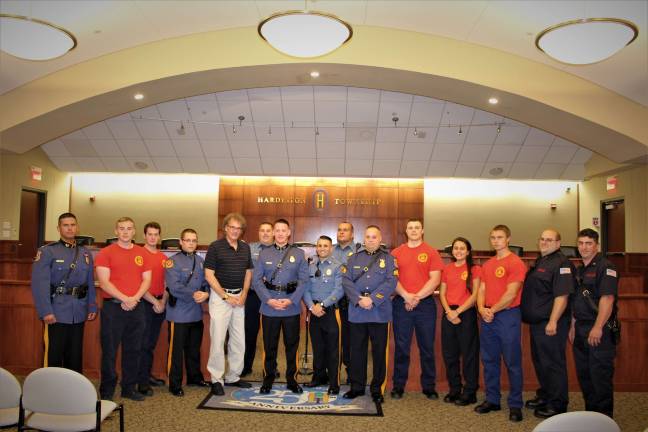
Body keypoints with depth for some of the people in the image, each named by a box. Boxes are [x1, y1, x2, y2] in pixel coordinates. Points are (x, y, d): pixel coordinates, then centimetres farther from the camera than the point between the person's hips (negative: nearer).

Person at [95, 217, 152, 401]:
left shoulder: (142, 253, 10)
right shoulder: (106, 253, 0)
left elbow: (147, 279, 7)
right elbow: (104, 282, -8)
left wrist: (135, 298, -9)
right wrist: (124, 299, -15)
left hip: (136, 308, 4)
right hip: (113, 307, -3)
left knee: (133, 350, 9)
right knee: (109, 350, 2)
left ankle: (129, 388, 21)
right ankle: (107, 391, 14)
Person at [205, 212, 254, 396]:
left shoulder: (245, 247, 9)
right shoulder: (215, 247, -7)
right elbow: (209, 275, -9)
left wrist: (243, 295, 1)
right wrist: (226, 296, -11)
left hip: (239, 297, 5)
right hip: (220, 296, -5)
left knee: (239, 340, 9)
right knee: (218, 339, -5)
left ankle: (233, 376, 22)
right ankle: (216, 379, 7)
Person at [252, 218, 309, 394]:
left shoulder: (299, 254, 3)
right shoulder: (264, 254, 4)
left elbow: (303, 280, -1)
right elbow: (256, 280, 0)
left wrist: (291, 300, -12)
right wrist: (269, 300, -12)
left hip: (292, 308, 0)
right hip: (269, 307, 0)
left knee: (292, 344, 9)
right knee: (269, 345, 10)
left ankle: (291, 379, 24)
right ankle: (268, 378, 26)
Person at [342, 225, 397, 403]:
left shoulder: (388, 259, 5)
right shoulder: (354, 258, 12)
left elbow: (391, 282, -8)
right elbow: (346, 281, 0)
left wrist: (372, 299, -17)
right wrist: (359, 299, -14)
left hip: (380, 312, -2)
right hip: (356, 312, 2)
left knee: (379, 352, 5)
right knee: (357, 350, 9)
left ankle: (377, 388, 18)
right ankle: (357, 386, 23)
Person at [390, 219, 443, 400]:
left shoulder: (431, 252, 3)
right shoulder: (396, 253, 7)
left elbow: (435, 279, -4)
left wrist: (417, 297, -11)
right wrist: (406, 296, -12)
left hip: (425, 303, -1)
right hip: (402, 304, 1)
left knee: (427, 347, 7)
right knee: (401, 347, 6)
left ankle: (429, 386, 19)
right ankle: (398, 385, 16)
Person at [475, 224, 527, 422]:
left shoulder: (515, 263, -8)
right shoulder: (487, 265, 14)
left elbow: (511, 293, -14)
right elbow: (481, 290, 12)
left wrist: (493, 310, -12)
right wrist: (482, 309, -6)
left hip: (508, 315, -7)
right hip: (487, 317, 7)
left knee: (512, 362, 0)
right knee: (489, 360, 12)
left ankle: (515, 405, 10)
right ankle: (492, 400, 24)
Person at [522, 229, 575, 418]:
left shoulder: (561, 263, -14)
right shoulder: (539, 262, 16)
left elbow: (562, 296, -21)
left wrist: (553, 322, -24)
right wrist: (528, 316, 19)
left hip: (551, 324, -10)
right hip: (536, 322, 10)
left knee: (553, 363, 0)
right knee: (540, 361, 19)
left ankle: (557, 404, 12)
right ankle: (544, 396, 33)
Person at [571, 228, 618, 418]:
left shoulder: (605, 267, -10)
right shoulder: (580, 270, 16)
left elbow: (607, 299, -19)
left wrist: (598, 327, -24)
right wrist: (573, 327, 17)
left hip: (600, 330, -8)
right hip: (581, 330, 9)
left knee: (600, 374, -2)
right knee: (583, 374, 15)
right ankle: (590, 413, 28)